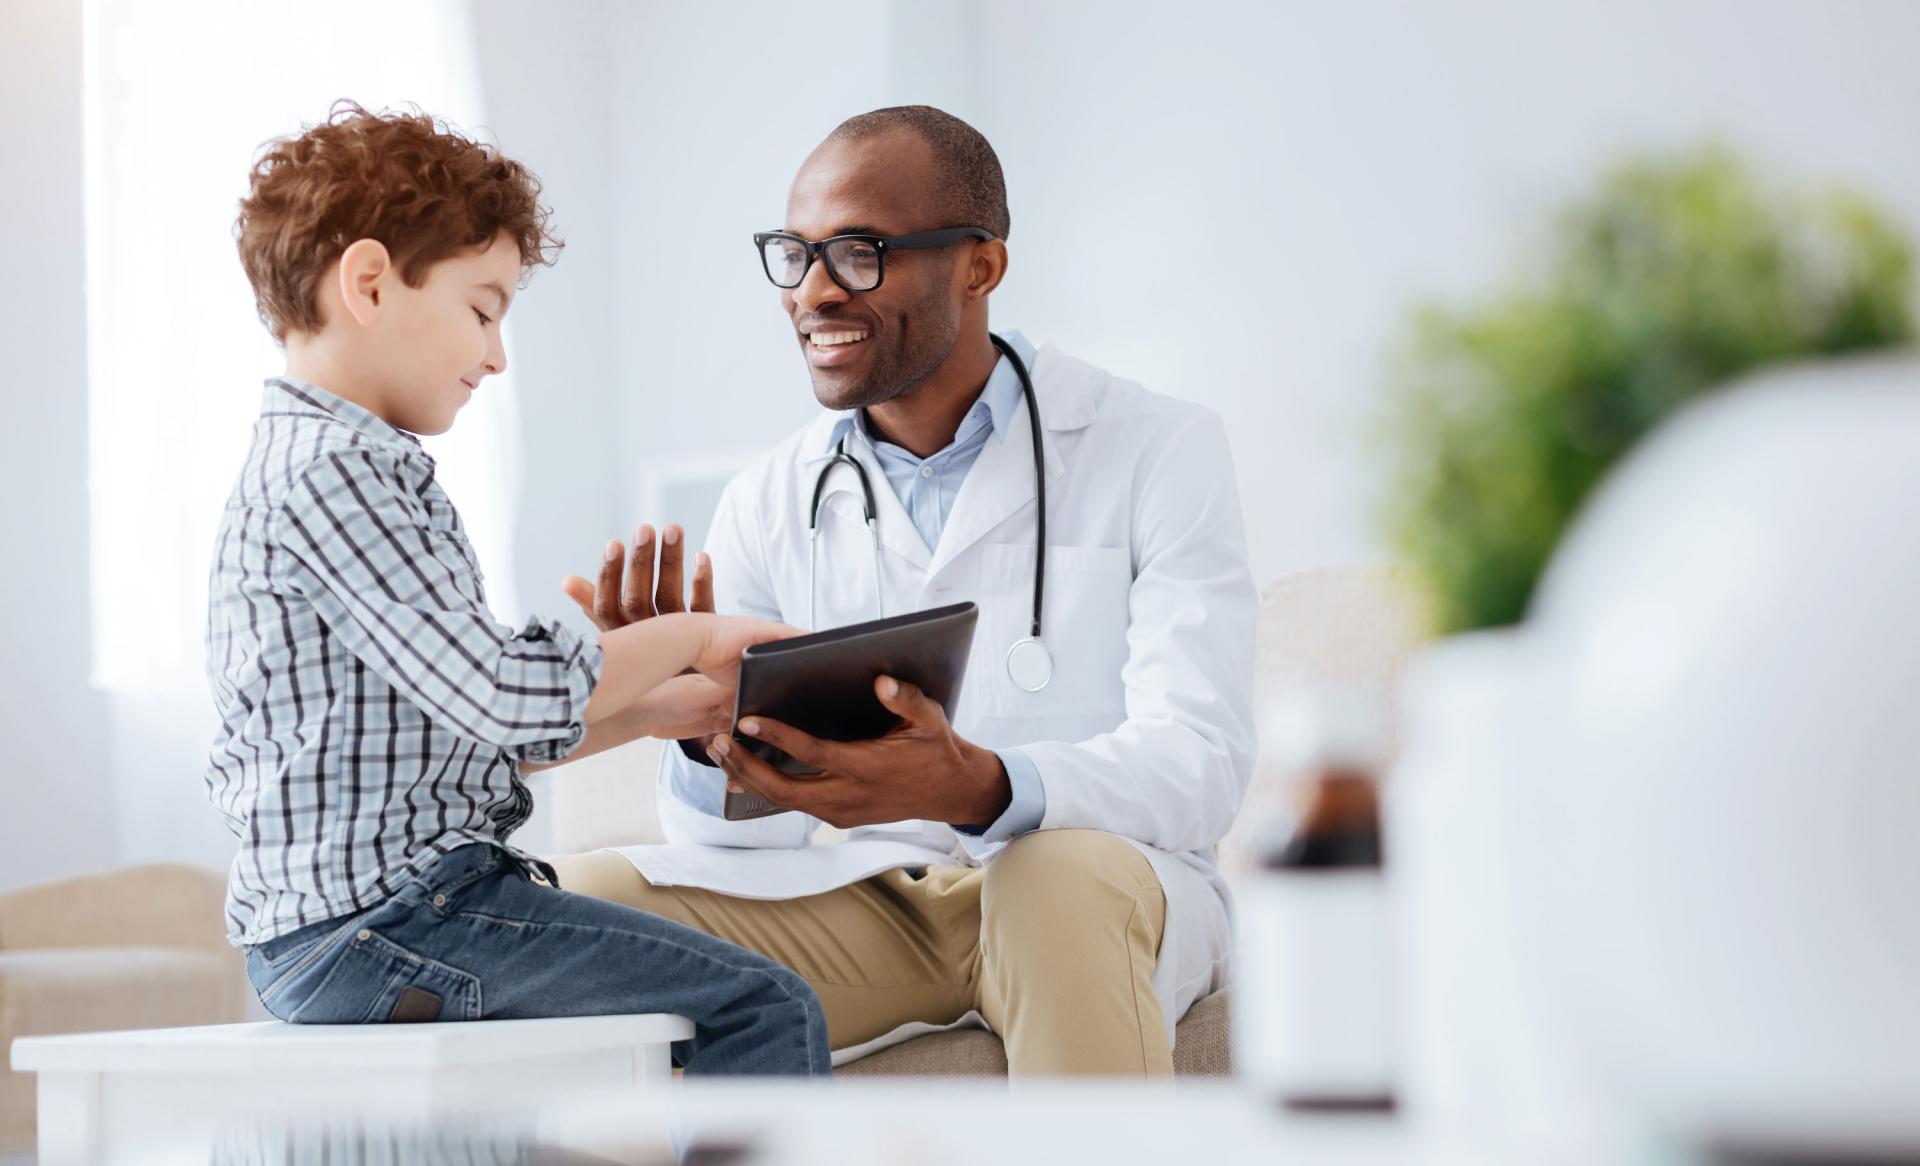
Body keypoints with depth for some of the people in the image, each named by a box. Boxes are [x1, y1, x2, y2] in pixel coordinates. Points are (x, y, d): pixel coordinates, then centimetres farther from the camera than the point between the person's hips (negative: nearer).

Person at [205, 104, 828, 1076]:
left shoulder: (309, 463, 20)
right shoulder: (330, 469, -15)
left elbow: (464, 733, 21)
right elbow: (498, 695, -22)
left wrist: (658, 709, 12)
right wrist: (691, 636, -7)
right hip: (376, 926, -11)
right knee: (767, 1011, -14)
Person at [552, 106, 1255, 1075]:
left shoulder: (1160, 451, -3)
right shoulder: (768, 500, 9)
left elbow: (1198, 764, -14)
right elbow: (733, 826, 5)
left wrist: (978, 788, -34)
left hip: (1110, 884, -3)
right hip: (862, 899, 3)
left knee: (1060, 876, -39)